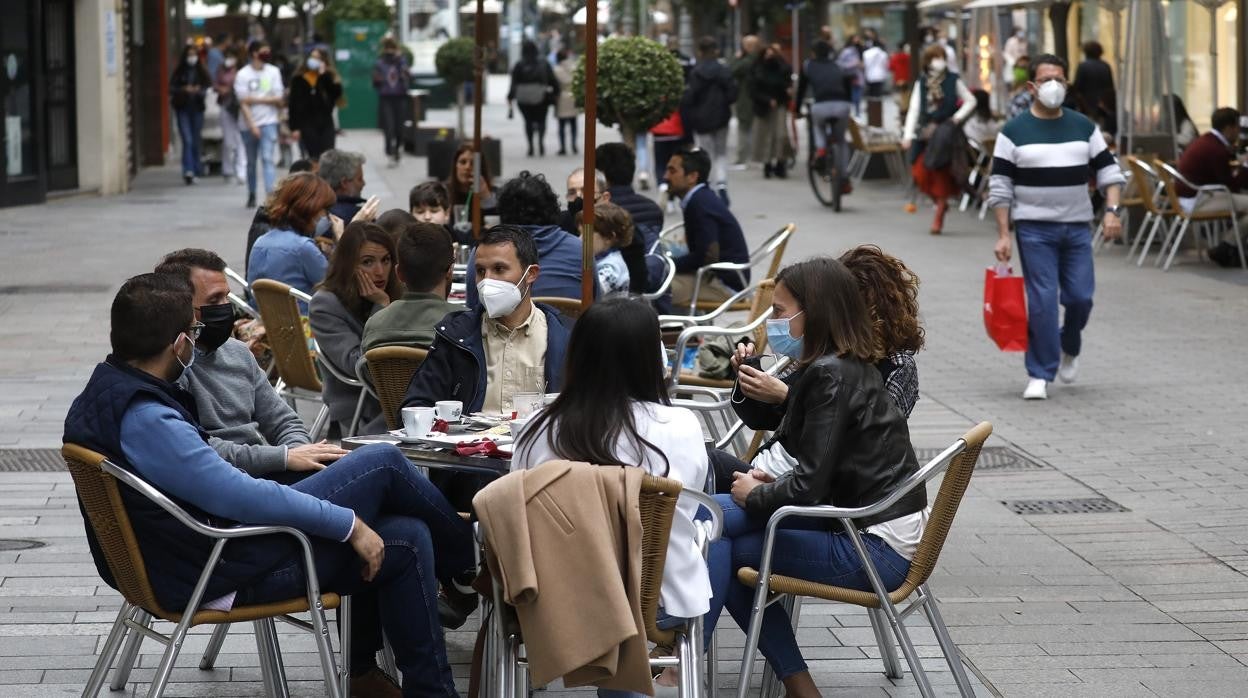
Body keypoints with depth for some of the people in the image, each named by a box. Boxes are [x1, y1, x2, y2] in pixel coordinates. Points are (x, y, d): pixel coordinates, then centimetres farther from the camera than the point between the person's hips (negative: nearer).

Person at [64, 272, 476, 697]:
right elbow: (242, 497, -27)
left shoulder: (107, 390, 6)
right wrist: (349, 523, -18)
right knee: (382, 464, -5)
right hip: (229, 573, -11)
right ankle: (466, 556, 22)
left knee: (407, 539, 8)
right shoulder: (145, 420, -27)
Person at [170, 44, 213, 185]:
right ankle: (188, 170, -18)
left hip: (197, 109, 2)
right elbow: (172, 89, -1)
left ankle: (196, 171, 16)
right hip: (183, 109, -2)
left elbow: (209, 86, 0)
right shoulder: (179, 72, 2)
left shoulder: (202, 72, 4)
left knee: (196, 141, 6)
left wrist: (200, 91, -20)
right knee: (187, 140, -12)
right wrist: (184, 90, -18)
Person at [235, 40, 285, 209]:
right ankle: (251, 195, 25)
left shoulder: (273, 72, 3)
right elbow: (243, 103, -7)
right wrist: (252, 125, -14)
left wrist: (256, 100, -10)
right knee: (251, 162, 11)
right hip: (249, 124, 0)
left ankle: (270, 193, -24)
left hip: (268, 123, 0)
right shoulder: (243, 75, -3)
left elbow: (278, 99, 0)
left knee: (267, 158, -15)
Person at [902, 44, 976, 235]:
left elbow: (970, 101, 10)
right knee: (921, 173, -5)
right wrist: (908, 135, -6)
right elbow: (914, 109, 4)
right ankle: (941, 203, 21)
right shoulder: (921, 83, 7)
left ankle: (939, 216, 7)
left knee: (942, 175, -4)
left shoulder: (953, 81, 2)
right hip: (925, 135, 2)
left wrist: (958, 117, -6)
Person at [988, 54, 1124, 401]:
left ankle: (1069, 347, 31)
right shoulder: (1014, 132, -1)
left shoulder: (1084, 127, 7)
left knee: (1080, 296, 0)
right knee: (1042, 301, -7)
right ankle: (1040, 374, 1)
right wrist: (1003, 235, -7)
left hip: (1077, 228, 3)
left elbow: (1108, 170, 10)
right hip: (1035, 229, -3)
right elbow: (999, 186, -1)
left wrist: (1112, 210, -6)